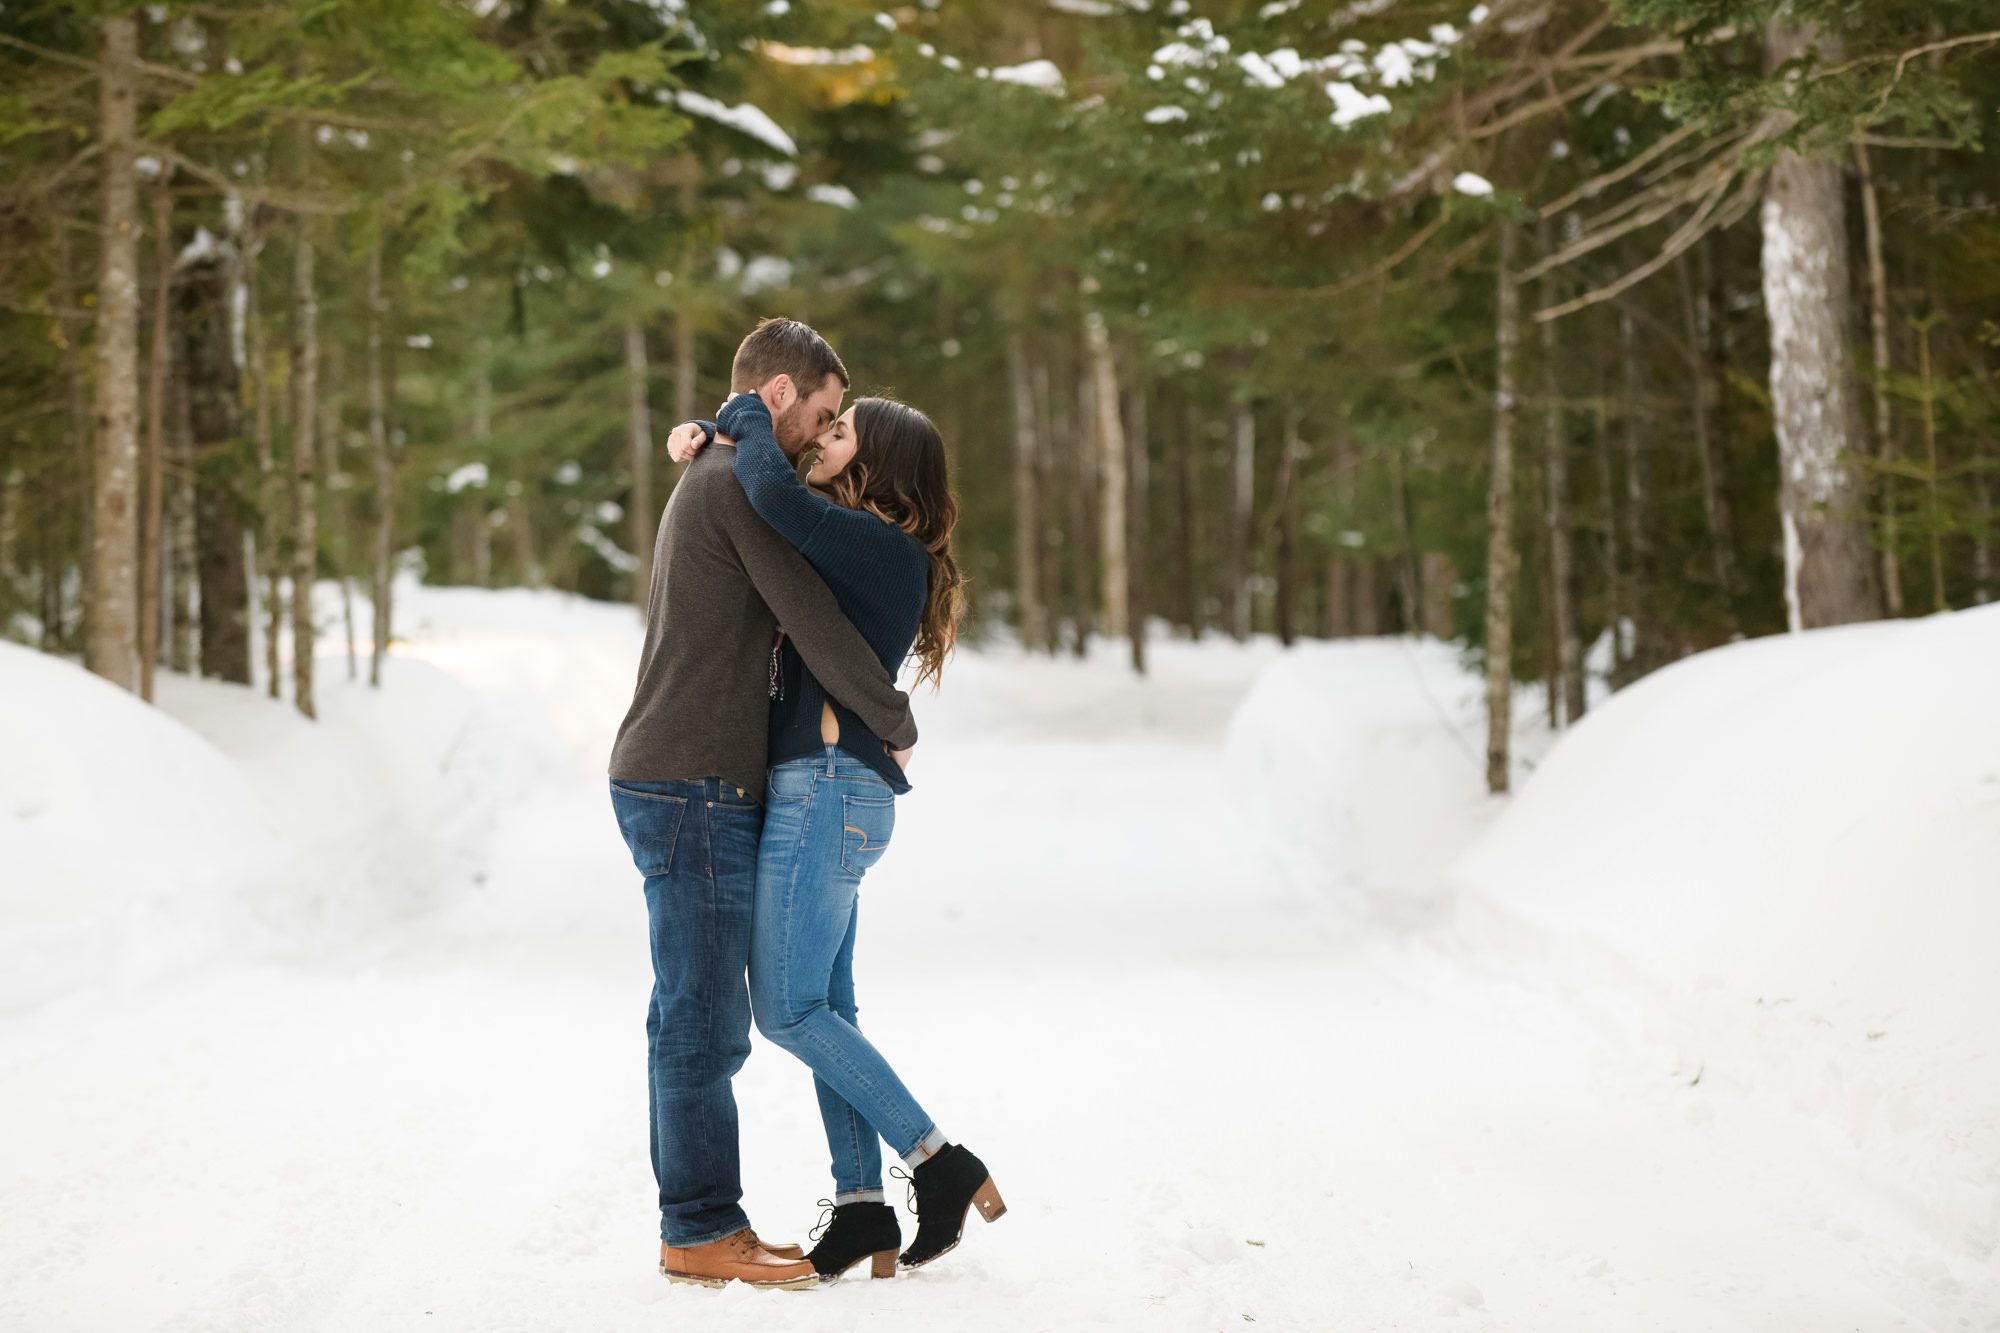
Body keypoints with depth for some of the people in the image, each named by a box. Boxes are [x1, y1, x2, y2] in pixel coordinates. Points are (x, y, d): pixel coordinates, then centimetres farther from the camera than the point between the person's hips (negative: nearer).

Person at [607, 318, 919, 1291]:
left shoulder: (705, 482, 21)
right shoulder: (743, 485, -12)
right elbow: (817, 629, -14)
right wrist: (898, 724, -2)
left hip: (675, 787, 10)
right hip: (696, 791, -10)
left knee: (692, 1021, 10)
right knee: (704, 1023, -5)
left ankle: (699, 1224, 15)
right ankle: (701, 1232, 0)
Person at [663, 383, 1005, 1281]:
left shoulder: (885, 550, -12)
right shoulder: (854, 548, 16)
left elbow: (777, 498, -27)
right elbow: (774, 482, 30)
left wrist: (746, 416, -9)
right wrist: (708, 434, 10)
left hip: (828, 789, -10)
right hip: (830, 793, 10)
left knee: (787, 1009, -7)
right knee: (824, 1007, 8)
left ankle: (943, 1166, -4)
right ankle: (861, 1209, 8)